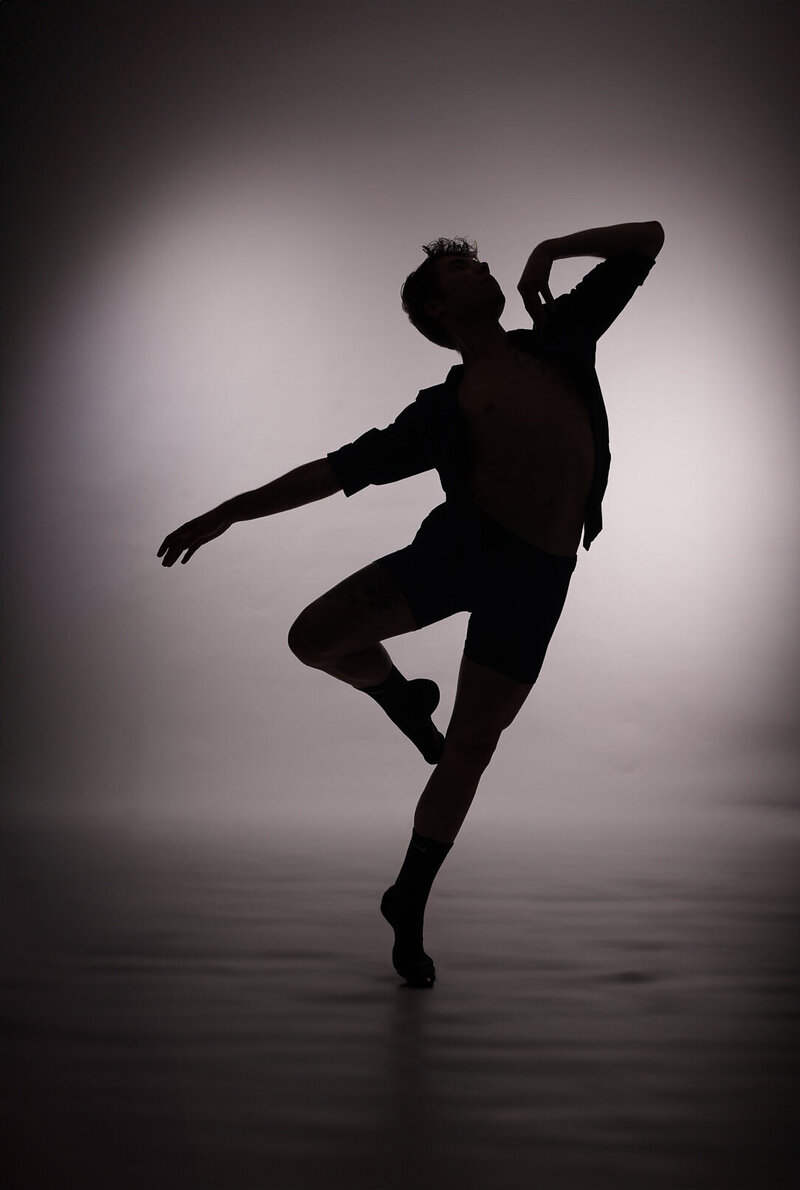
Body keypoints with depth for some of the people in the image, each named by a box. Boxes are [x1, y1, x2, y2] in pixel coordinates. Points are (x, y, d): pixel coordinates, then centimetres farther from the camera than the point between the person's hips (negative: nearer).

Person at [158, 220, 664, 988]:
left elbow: (648, 239, 23)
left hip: (537, 580, 1)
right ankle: (400, 697, 17)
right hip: (462, 542, 0)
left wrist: (549, 249, 12)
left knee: (470, 751, 5)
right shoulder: (441, 410, 9)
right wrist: (227, 512, 6)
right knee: (314, 638, -17)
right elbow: (336, 470, 10)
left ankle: (409, 903, 24)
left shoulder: (561, 335, 15)